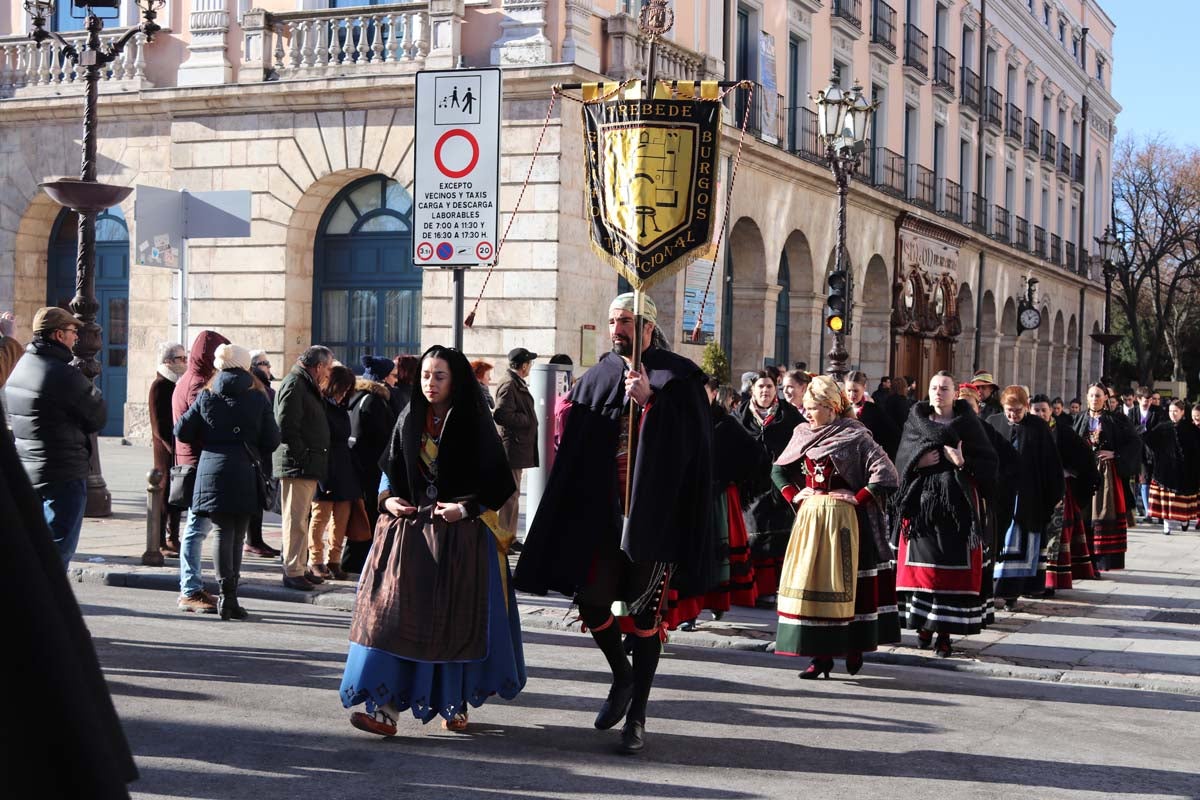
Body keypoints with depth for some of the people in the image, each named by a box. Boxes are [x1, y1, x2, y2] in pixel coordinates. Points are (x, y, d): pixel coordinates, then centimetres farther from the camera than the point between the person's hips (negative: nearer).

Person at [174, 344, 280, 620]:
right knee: (238, 534, 5)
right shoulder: (258, 398, 1)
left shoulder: (206, 397, 3)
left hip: (212, 471, 1)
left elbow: (182, 432, 5)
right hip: (244, 475, -1)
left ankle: (226, 592, -7)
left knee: (222, 532, 4)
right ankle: (231, 596, 4)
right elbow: (272, 440, 1)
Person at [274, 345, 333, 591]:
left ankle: (299, 568, 23)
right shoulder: (294, 385, -13)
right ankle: (292, 572, -4)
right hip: (297, 466, -10)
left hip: (308, 467, 10)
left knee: (301, 519, 16)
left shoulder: (306, 386, 20)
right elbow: (286, 428, -21)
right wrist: (302, 455, -19)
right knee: (296, 520, -7)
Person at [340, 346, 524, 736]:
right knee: (394, 612, -8)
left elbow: (498, 481, -4)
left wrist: (467, 507, -14)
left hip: (461, 534, -3)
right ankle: (385, 707, -10)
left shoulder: (474, 424, -4)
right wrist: (387, 499, 0)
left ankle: (455, 704, 19)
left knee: (455, 617, 2)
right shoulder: (408, 421, 9)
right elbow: (389, 469, 18)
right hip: (408, 529, 3)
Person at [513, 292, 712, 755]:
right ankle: (622, 677, 29)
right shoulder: (597, 378, 11)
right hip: (601, 509, 4)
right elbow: (575, 449, 12)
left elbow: (691, 441, -13)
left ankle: (636, 715, 10)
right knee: (591, 599, 0)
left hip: (654, 513, -4)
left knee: (645, 609, 0)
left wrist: (650, 401, -22)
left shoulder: (678, 377, -1)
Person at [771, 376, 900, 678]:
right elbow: (778, 469, 22)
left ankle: (853, 648, 10)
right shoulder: (803, 434, 9)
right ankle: (820, 655, 8)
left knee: (841, 582, -3)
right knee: (809, 582, 2)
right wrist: (793, 495, 9)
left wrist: (858, 497, -14)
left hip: (841, 518, -6)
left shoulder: (855, 435, -8)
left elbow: (886, 474, -15)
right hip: (809, 517, 6)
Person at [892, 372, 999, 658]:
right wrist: (919, 461, -13)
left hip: (956, 502, -2)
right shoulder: (916, 422, 11)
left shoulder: (968, 423, 5)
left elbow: (988, 461, 0)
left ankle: (945, 631, -1)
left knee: (952, 567, -4)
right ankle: (924, 622, 12)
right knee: (922, 564, 0)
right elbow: (902, 459, 6)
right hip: (921, 500, 2)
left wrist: (964, 463, -17)